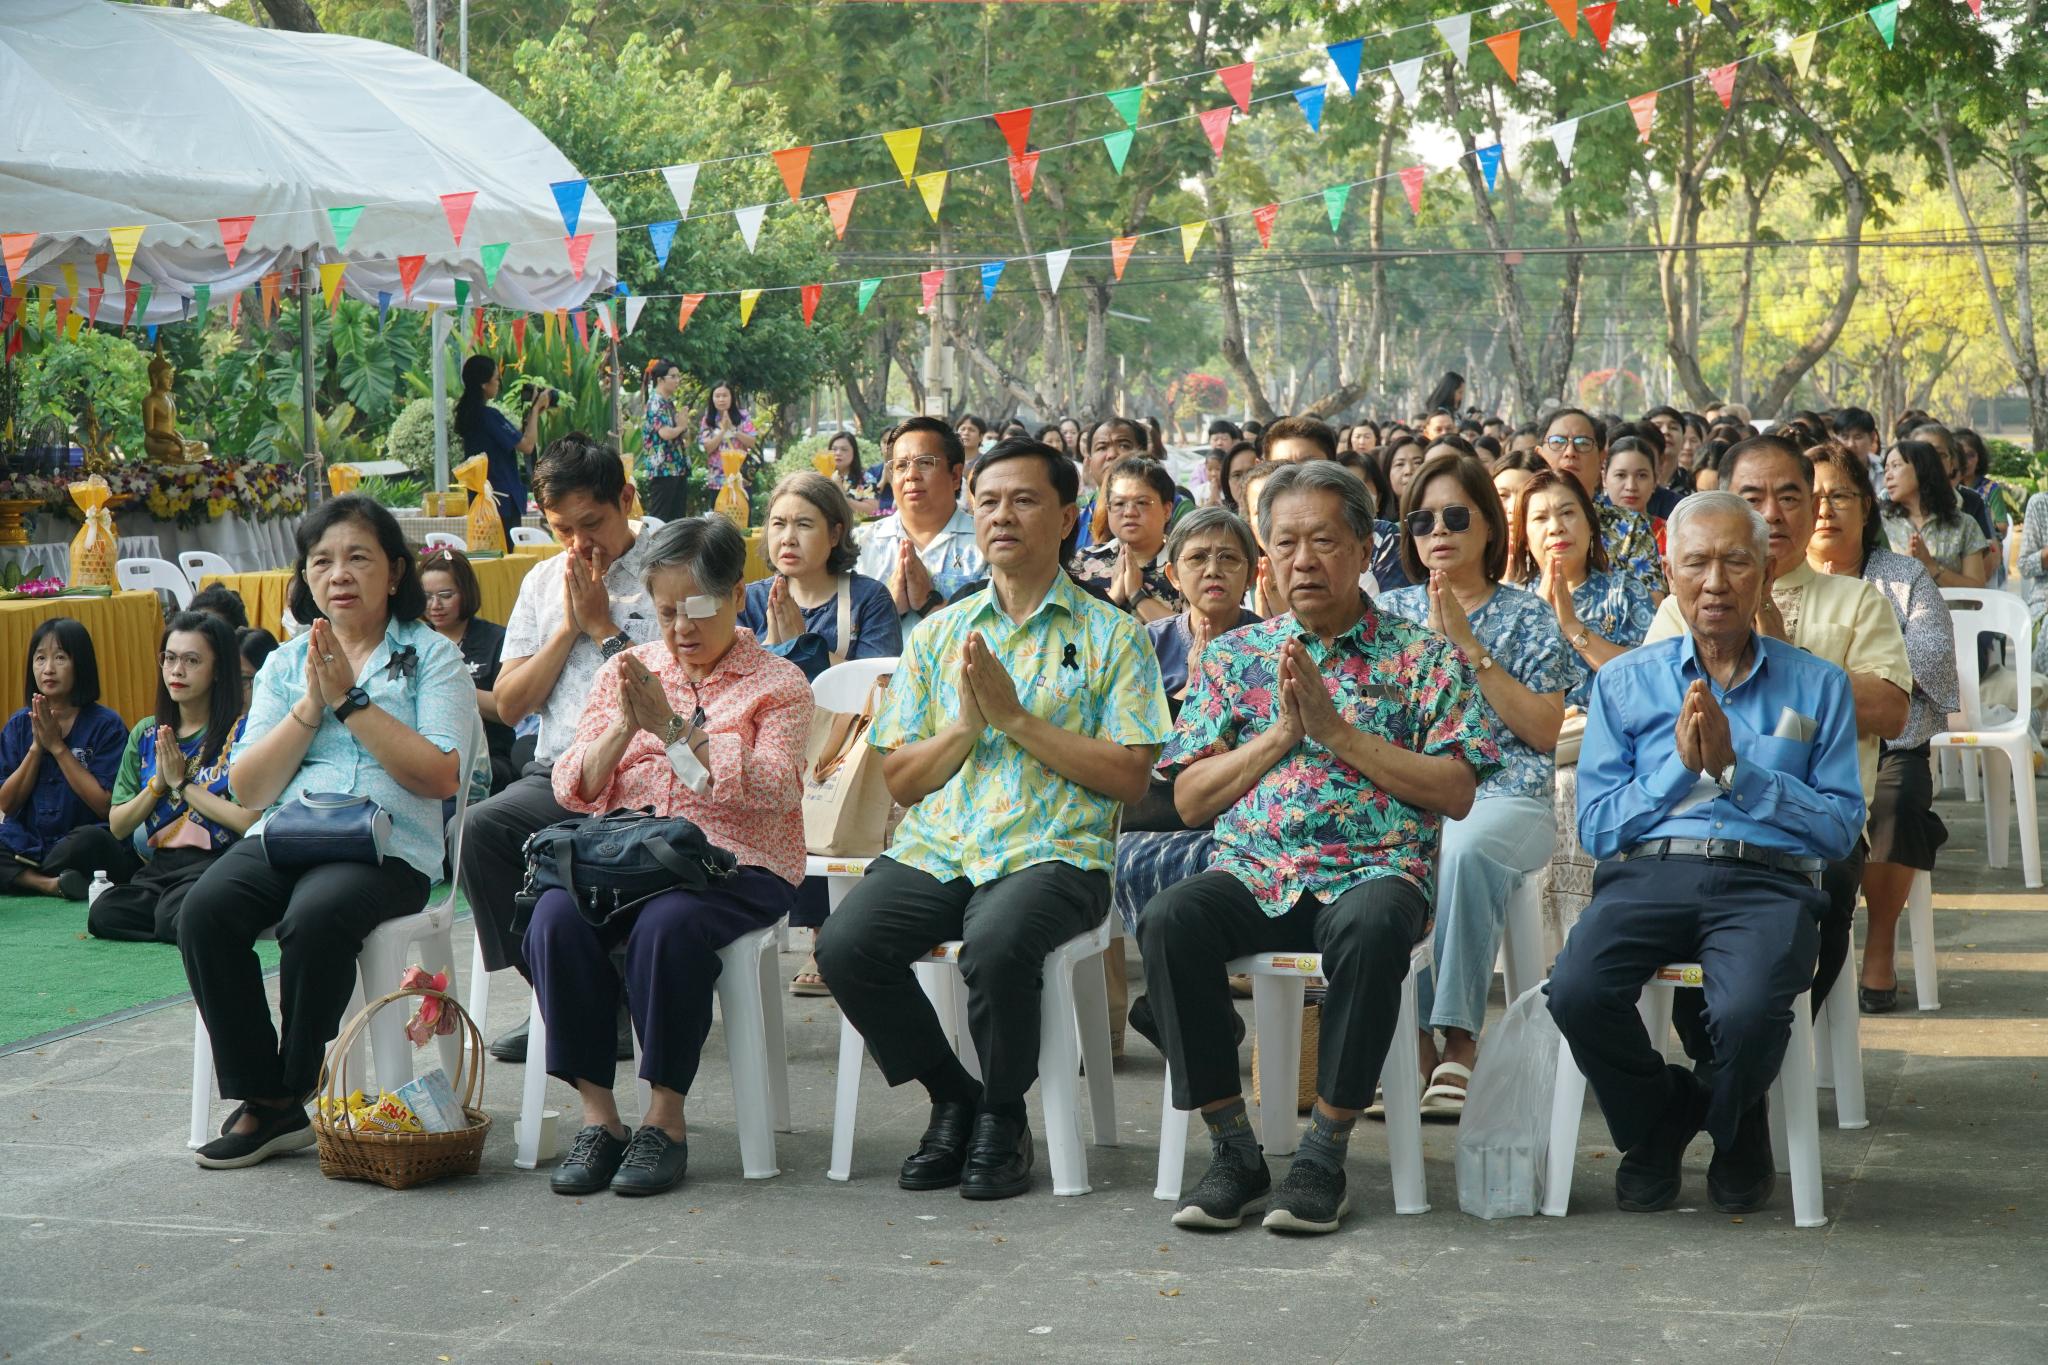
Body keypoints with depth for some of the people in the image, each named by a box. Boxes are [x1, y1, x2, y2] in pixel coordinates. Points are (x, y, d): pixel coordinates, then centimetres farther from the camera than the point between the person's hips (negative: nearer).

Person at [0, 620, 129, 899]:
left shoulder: (106, 725, -4)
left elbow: (107, 806, -11)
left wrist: (57, 746, -11)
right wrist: (36, 747, -8)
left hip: (75, 846, -3)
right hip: (24, 842, 3)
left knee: (88, 840, -37)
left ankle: (24, 879, -12)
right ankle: (52, 884, -20)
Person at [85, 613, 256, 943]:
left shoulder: (240, 732, -1)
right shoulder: (146, 733, 16)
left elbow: (250, 821, -12)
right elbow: (117, 826, 14)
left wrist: (182, 783, -5)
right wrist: (158, 783, -2)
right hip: (156, 867, 5)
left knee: (173, 916, -37)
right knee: (103, 913, -27)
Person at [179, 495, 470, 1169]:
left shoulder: (430, 656, 8)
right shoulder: (285, 664, 19)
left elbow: (440, 776, -7)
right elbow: (249, 791, 9)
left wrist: (351, 699, -8)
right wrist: (311, 705, -3)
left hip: (389, 846, -4)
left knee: (315, 917, -35)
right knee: (204, 910, -27)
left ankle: (297, 1097, -14)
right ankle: (259, 1099, -15)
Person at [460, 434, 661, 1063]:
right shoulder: (543, 581, 20)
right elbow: (509, 703, 14)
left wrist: (601, 625, -4)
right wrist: (568, 628, 3)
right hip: (557, 773, 5)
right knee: (476, 831, -25)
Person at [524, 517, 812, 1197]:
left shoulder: (778, 683, 7)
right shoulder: (625, 670, 17)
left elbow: (773, 791, -11)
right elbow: (574, 790, 9)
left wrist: (673, 727, -14)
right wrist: (623, 727, -10)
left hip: (736, 866, -3)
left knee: (667, 924, -36)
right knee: (556, 919, -29)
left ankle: (665, 1116, -22)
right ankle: (597, 1113, -20)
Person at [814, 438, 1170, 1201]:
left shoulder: (1111, 636, 9)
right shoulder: (937, 634, 19)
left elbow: (1129, 777, -2)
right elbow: (900, 779, 14)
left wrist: (1016, 717, -8)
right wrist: (968, 722, -5)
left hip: (1053, 852, -4)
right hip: (934, 850, 4)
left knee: (996, 943, -37)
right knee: (844, 945, -25)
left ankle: (1004, 1116, -7)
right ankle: (952, 1097, 0)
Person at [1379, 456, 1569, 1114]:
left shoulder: (1528, 615, 12)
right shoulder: (1391, 610, 20)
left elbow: (1544, 730, -1)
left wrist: (1471, 647, -4)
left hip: (1503, 795, -2)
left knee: (1465, 850, -39)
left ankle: (1459, 1041, -33)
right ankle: (1410, 1038, -28)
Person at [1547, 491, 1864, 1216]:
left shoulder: (1818, 685, 16)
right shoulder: (1625, 681, 18)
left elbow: (1841, 827, 6)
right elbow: (1596, 827, 10)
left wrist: (1736, 769, -4)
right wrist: (1682, 766, -4)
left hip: (1768, 881, -1)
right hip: (1647, 873, 1)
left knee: (1749, 1011, -34)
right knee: (1577, 992, -31)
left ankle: (1734, 1132, 4)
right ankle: (1658, 1123, 2)